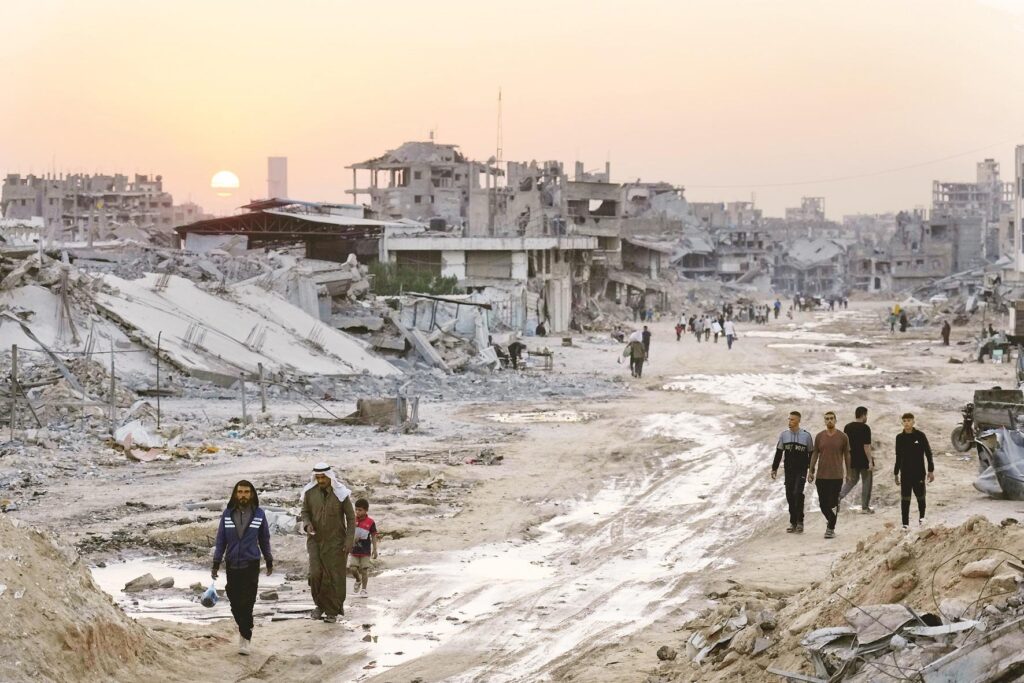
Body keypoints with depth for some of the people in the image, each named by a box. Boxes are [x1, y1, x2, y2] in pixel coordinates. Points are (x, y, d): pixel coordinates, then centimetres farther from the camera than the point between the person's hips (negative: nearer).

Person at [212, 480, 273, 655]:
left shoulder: (259, 514, -1)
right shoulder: (227, 514, 0)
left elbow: (264, 539, 9)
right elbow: (221, 539, 4)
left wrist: (269, 561, 13)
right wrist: (216, 563, 2)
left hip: (251, 565, -2)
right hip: (232, 565, 2)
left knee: (247, 603, -8)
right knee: (235, 603, 6)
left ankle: (245, 637, 0)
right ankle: (245, 632, 27)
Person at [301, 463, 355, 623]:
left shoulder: (340, 494, -10)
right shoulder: (310, 492, -4)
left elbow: (351, 518, -3)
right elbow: (305, 511, 9)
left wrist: (349, 541, -8)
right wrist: (307, 524, -13)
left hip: (335, 542, -2)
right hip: (316, 540, 2)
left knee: (334, 576, 0)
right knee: (315, 574, -8)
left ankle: (332, 611, 11)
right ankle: (320, 605, 14)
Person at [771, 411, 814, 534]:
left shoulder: (806, 435, -2)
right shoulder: (784, 435, 7)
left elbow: (811, 454, 4)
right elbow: (778, 453, 13)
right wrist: (774, 468, 9)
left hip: (801, 470, -4)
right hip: (788, 470, 4)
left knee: (798, 493, -16)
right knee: (790, 496, 3)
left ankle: (800, 522, -8)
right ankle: (793, 522, 11)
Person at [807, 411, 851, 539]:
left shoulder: (842, 437, 1)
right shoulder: (819, 436, 6)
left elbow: (846, 455, 8)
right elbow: (815, 454, 10)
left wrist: (848, 473, 8)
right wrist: (811, 471, 4)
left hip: (837, 475, -2)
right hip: (821, 475, 2)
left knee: (833, 503, -4)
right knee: (823, 503, 3)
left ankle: (831, 528, 4)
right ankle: (830, 520, 29)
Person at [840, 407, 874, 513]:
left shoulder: (847, 427, 5)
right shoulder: (865, 428, -15)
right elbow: (866, 446, -19)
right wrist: (870, 461, -16)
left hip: (852, 460, 6)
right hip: (864, 460, -5)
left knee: (852, 480, 18)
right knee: (866, 482, 8)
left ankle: (839, 496, -5)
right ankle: (865, 507, 13)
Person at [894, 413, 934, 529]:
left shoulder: (920, 436, -6)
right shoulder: (900, 438, 3)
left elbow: (928, 453, -2)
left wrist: (931, 470, -4)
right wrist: (896, 473, 14)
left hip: (919, 472, -2)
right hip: (905, 474, 2)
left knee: (920, 497, 9)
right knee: (905, 499, -1)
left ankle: (921, 517, 33)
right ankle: (905, 523, 2)